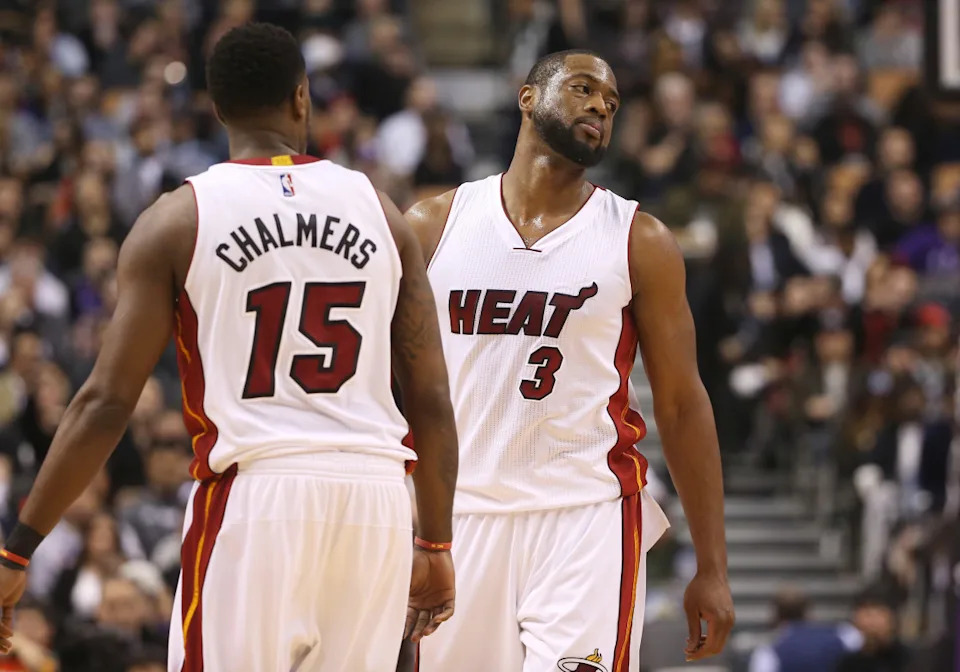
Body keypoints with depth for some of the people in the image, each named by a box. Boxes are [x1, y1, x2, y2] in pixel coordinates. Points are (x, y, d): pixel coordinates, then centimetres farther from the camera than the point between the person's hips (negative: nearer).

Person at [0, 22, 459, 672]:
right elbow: (432, 399, 10)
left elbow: (106, 403, -3)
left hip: (252, 496, -3)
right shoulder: (381, 212, 10)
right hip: (376, 496, 3)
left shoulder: (176, 221, 2)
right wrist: (436, 544, 20)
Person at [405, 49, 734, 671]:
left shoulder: (639, 242, 5)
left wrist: (713, 567, 2)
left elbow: (682, 405, 6)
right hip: (458, 522, 2)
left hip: (586, 522, -2)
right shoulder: (433, 226, 7)